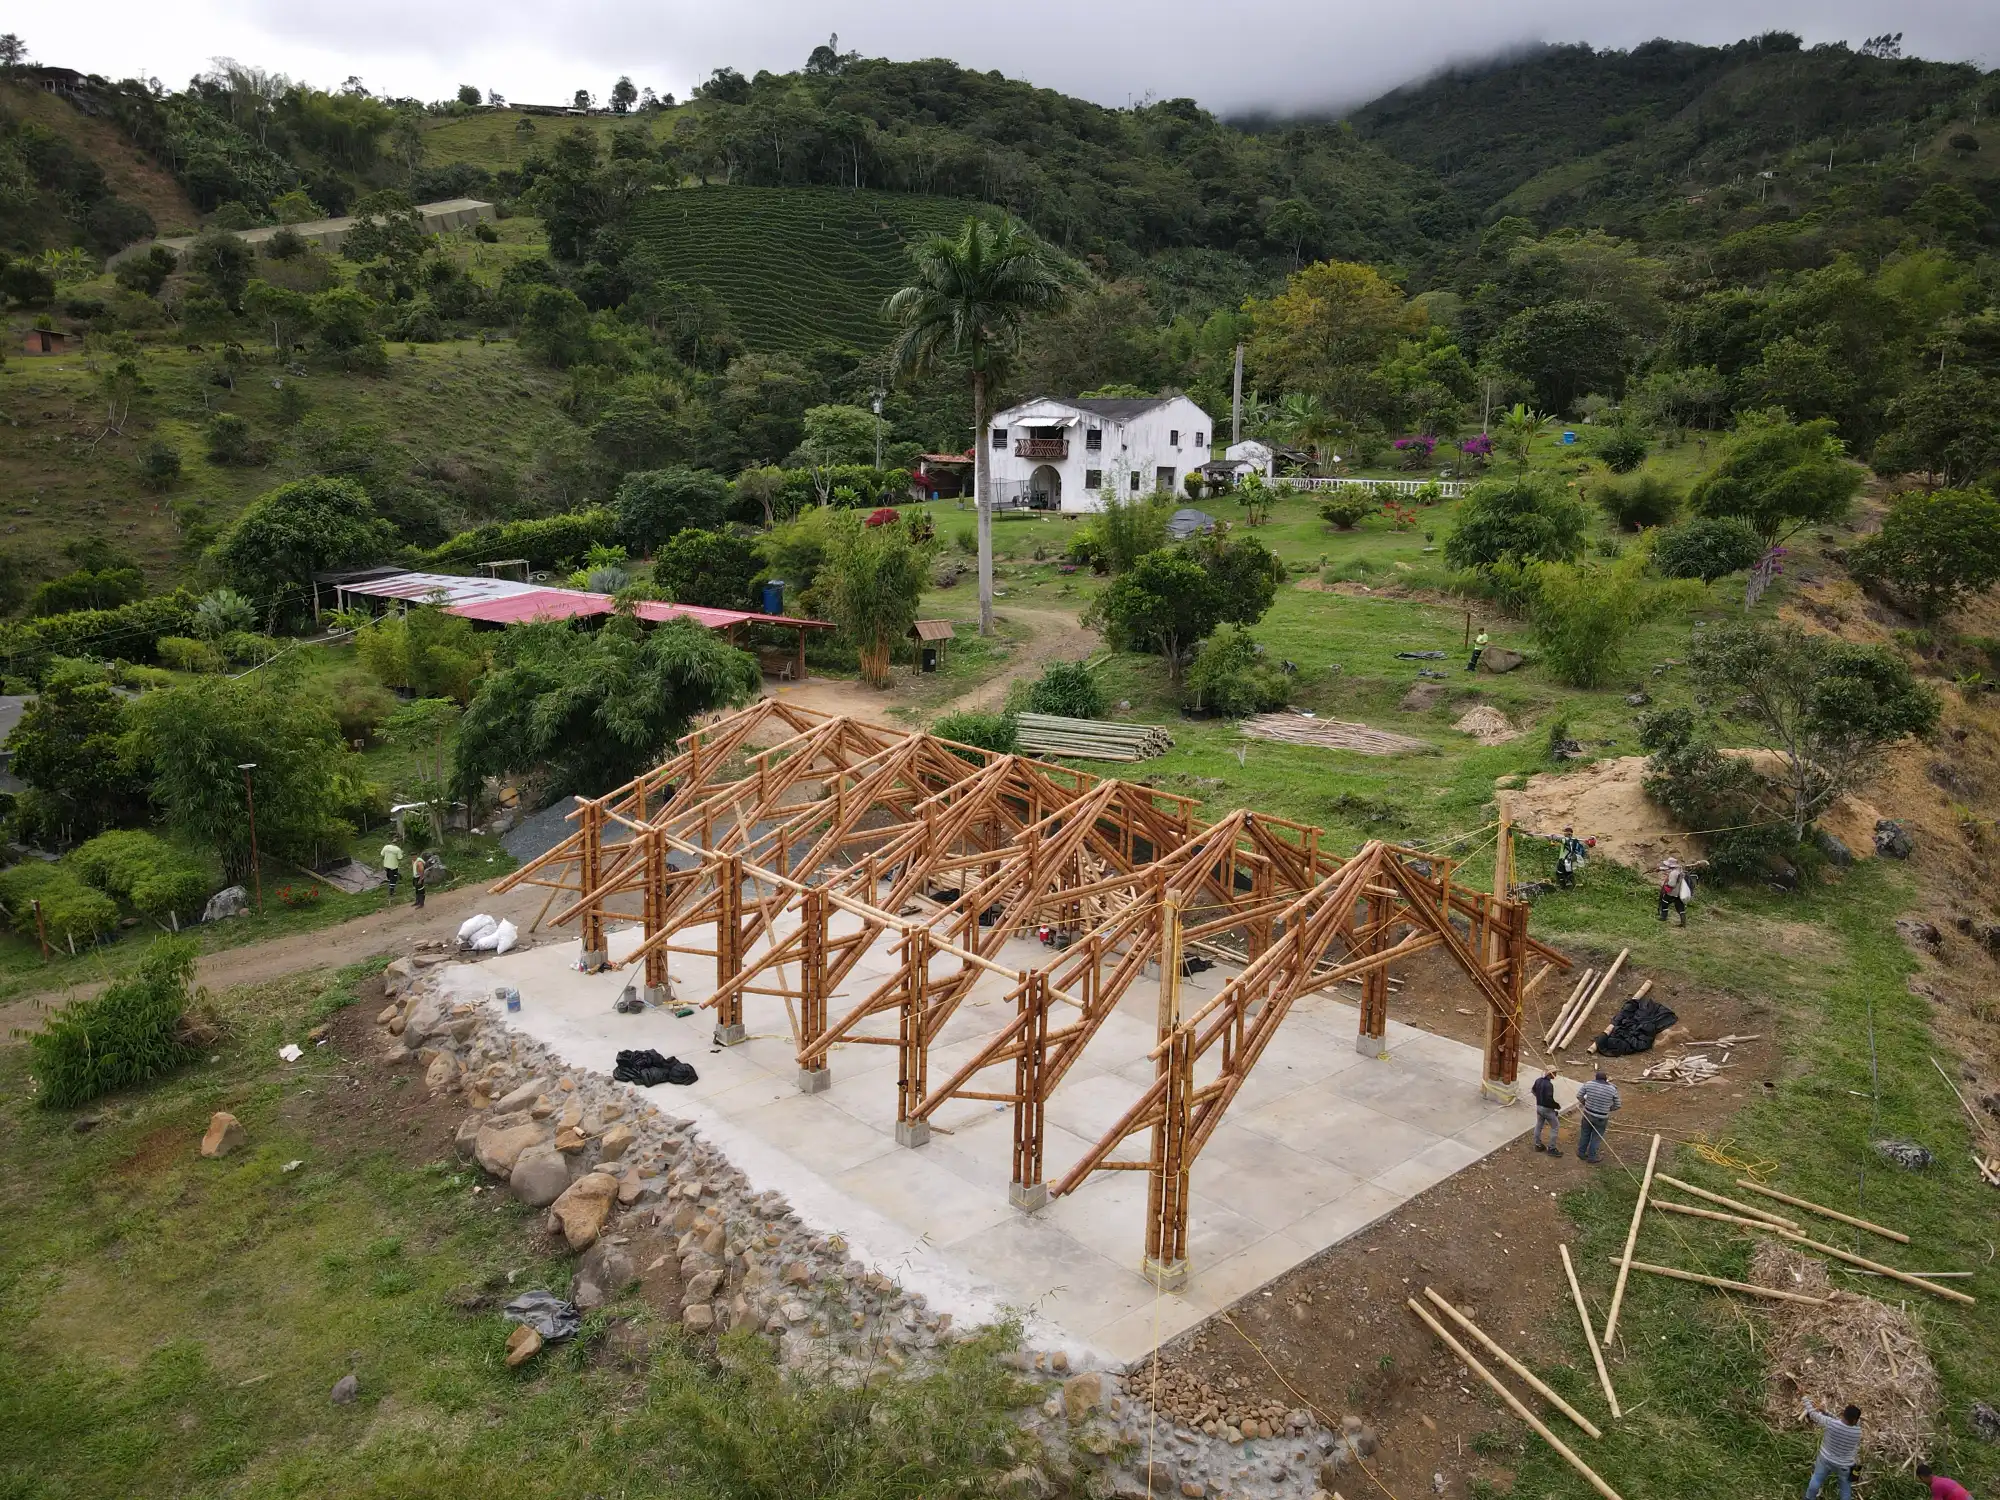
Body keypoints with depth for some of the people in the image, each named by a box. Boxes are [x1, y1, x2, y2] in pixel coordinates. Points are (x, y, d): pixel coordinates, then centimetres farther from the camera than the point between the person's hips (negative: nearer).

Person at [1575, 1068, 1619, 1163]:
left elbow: (1579, 1095, -3)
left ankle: (1581, 1153, 34)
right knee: (1596, 1137, 14)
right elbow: (1617, 1105, -3)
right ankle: (1591, 1156, 25)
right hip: (1601, 1118, -2)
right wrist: (1607, 1108, 13)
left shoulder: (1589, 1084, -11)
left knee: (1585, 1134, 20)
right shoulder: (1612, 1089, -14)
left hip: (1588, 1114, 2)